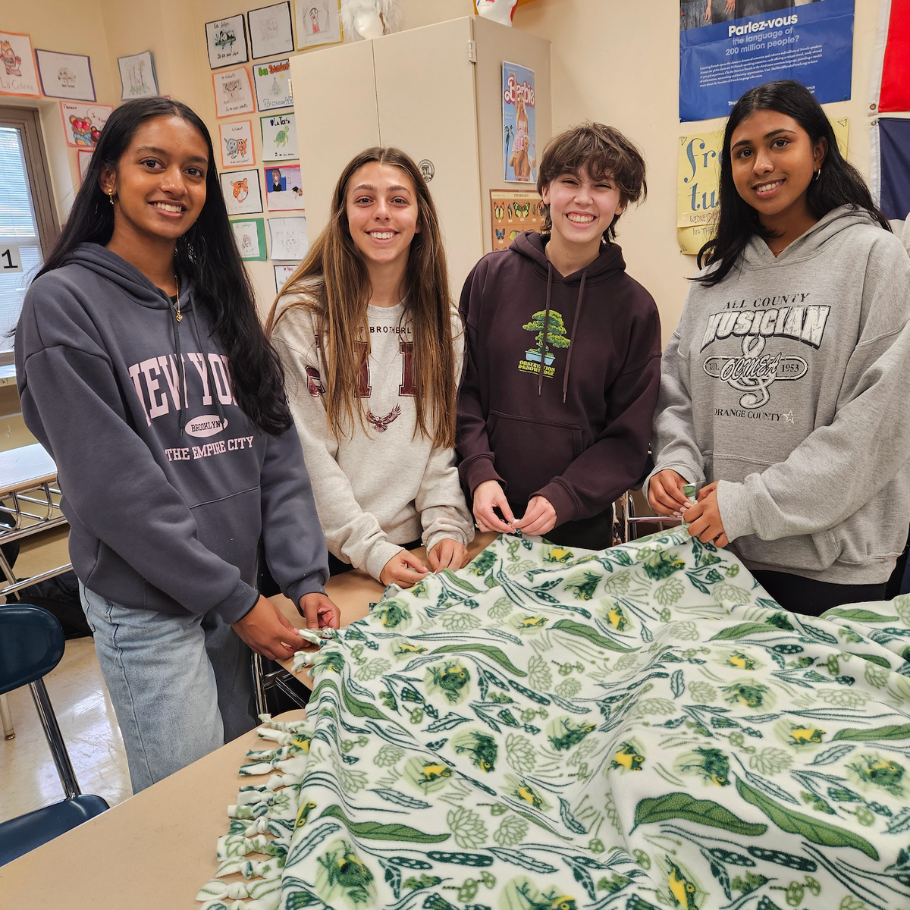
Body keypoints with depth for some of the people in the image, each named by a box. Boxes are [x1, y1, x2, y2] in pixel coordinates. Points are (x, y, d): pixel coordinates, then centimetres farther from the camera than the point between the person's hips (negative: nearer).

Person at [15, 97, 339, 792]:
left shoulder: (219, 297, 7)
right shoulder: (64, 302, -10)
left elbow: (276, 447, 2)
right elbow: (112, 485, -16)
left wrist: (306, 577, -7)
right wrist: (235, 600, -14)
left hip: (240, 586, 6)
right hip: (146, 608, -5)